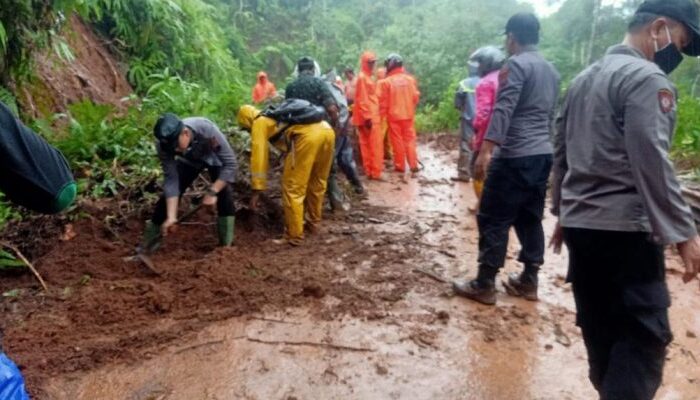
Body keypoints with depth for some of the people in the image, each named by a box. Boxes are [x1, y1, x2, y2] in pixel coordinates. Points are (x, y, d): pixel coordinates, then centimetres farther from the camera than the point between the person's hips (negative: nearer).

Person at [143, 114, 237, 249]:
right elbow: (171, 179, -27)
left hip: (214, 157, -2)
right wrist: (171, 216, -32)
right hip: (189, 161, 2)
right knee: (169, 192, -6)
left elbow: (231, 163, -35)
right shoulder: (163, 145, -32)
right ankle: (148, 243, 12)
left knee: (224, 194, -22)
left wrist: (212, 191, -38)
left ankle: (226, 245, -7)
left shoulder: (208, 130, -43)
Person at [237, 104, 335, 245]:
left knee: (293, 189, 4)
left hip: (307, 135, -8)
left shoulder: (259, 123, 18)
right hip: (327, 130, 8)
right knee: (317, 183, 25)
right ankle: (313, 223, 40)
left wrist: (257, 190, 12)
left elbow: (258, 155, 10)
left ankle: (294, 236, 12)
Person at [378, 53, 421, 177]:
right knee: (410, 140, 9)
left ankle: (400, 166, 11)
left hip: (394, 115, -3)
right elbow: (416, 96, 3)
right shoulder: (410, 78, -1)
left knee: (397, 141, 6)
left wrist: (382, 114, 4)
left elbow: (383, 101, -8)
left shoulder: (387, 81, -11)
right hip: (408, 114, 3)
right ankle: (414, 165, 9)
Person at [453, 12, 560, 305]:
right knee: (530, 218, 13)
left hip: (515, 156, -9)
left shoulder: (516, 64, -8)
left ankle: (485, 284, 3)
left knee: (493, 219, -2)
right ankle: (529, 280, 20)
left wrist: (485, 151, -25)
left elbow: (503, 110, -20)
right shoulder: (551, 70, 18)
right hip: (543, 154, 9)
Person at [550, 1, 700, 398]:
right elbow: (652, 164, -19)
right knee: (644, 334, -3)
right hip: (625, 228, -9)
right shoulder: (647, 78, -10)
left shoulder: (585, 77, 17)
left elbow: (562, 152, 20)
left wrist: (563, 213, 25)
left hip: (580, 223, 9)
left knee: (600, 329, 16)